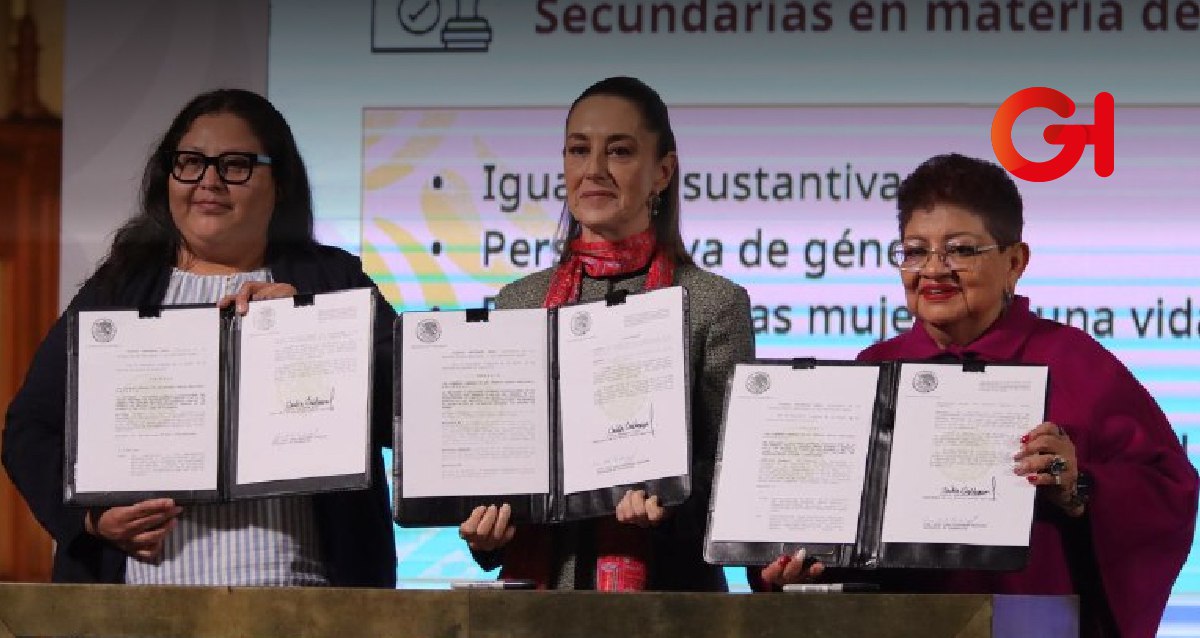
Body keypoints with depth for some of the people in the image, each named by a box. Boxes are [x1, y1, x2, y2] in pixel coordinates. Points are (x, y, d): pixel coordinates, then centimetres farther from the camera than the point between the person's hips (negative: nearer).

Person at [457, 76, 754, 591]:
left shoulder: (716, 303, 3)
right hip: (536, 585, 4)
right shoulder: (518, 301, 14)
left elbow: (727, 467, 1)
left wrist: (664, 500, -19)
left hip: (664, 587, -4)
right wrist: (482, 531, -3)